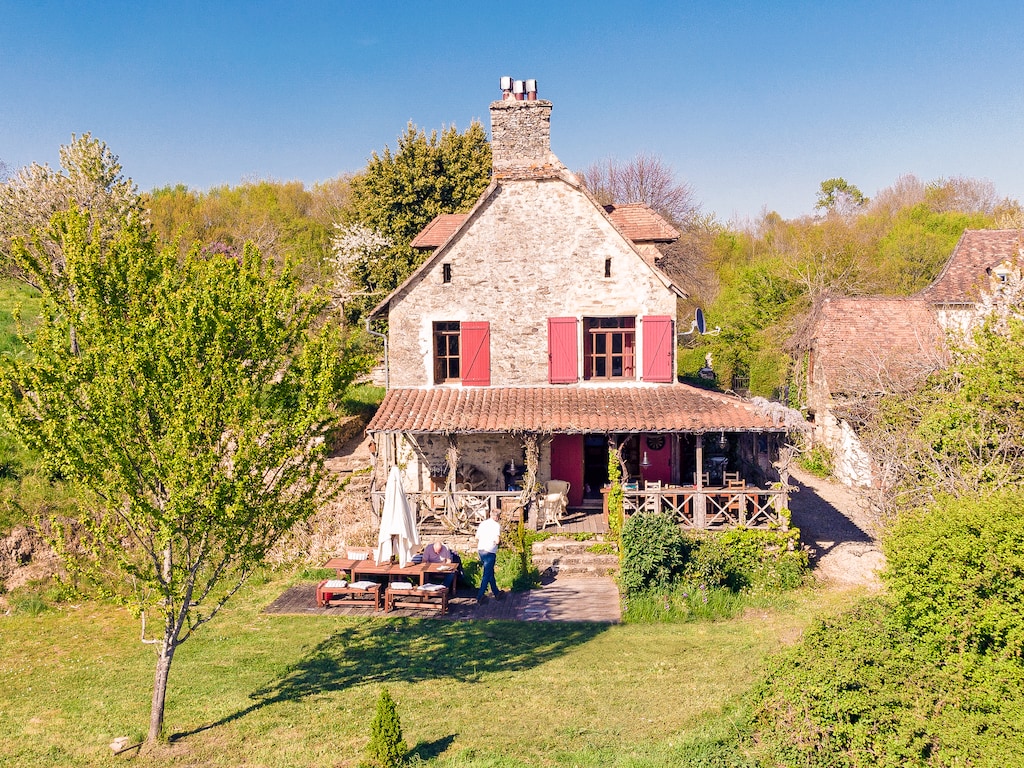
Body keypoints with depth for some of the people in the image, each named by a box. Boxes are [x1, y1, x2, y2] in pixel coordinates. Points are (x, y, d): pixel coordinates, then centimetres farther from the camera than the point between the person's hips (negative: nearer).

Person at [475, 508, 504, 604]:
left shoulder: (482, 523, 9)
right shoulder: (496, 525, -11)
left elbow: (477, 538, 13)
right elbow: (497, 541, -19)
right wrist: (499, 539, 2)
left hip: (481, 550, 8)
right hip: (490, 552, -7)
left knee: (490, 573, 21)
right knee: (487, 575, -1)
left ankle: (497, 593, 33)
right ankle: (479, 598, -2)